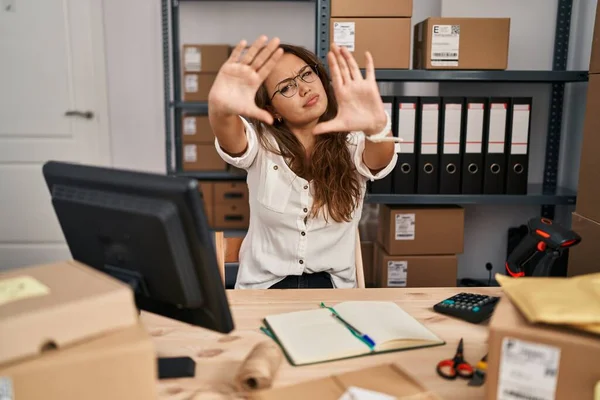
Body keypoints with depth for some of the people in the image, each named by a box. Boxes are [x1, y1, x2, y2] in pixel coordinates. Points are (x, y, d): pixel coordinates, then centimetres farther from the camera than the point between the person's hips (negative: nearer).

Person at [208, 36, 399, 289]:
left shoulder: (352, 143, -6)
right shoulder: (261, 143, -7)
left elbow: (381, 160, -28)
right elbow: (231, 142, -29)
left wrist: (376, 125, -51)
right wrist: (220, 109, -52)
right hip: (264, 286, -1)